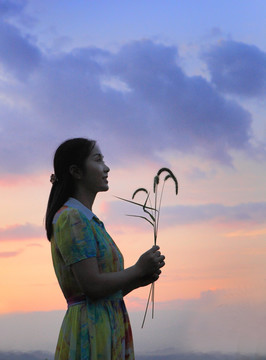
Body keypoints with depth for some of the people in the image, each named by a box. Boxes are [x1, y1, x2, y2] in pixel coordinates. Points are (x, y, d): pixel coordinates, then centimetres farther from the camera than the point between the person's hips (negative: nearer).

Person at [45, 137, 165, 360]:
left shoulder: (90, 222, 19)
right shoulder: (71, 219, -11)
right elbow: (91, 286, -19)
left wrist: (139, 280, 5)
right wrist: (139, 269, -7)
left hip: (109, 331, 9)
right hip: (89, 332, -9)